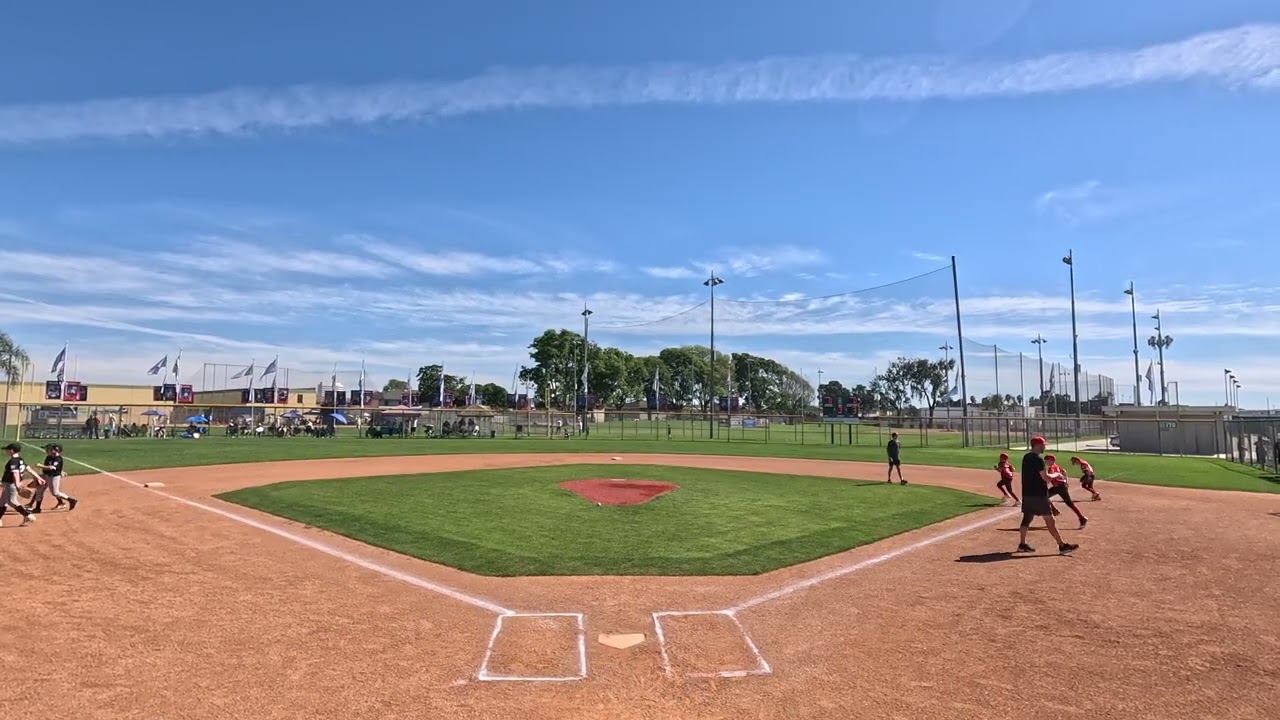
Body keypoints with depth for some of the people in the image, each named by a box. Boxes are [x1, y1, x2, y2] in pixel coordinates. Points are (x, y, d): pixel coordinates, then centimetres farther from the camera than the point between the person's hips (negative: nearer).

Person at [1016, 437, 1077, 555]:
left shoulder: (1026, 457, 12)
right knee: (1049, 520, -4)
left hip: (1027, 494, 9)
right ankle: (1062, 546, 1)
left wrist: (1044, 469, 15)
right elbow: (1046, 478, -16)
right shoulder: (1038, 459, -16)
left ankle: (1022, 544, 15)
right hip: (1038, 495, -9)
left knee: (1027, 518, 11)